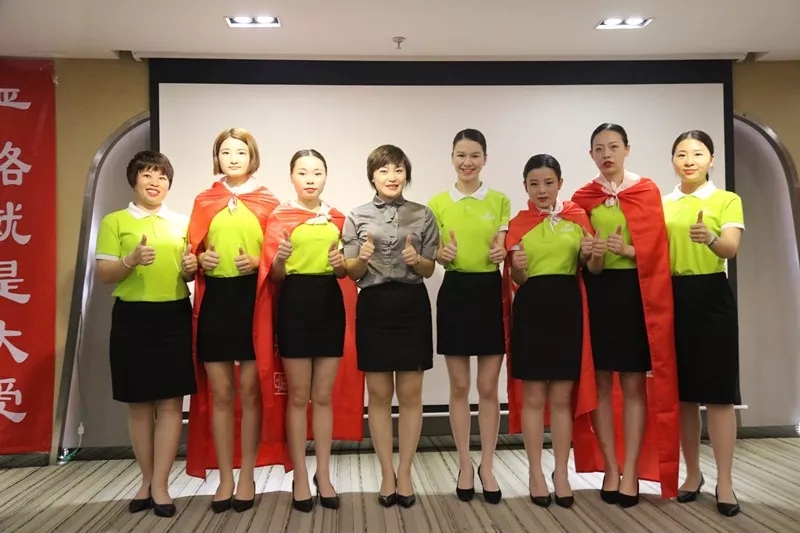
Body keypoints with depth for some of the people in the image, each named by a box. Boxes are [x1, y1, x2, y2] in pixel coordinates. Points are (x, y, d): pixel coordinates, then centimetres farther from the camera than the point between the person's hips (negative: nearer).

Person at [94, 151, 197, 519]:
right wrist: (131, 260, -21)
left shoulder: (181, 223, 12)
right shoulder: (115, 221, 3)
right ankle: (146, 480, 22)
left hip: (175, 316, 2)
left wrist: (191, 268, -5)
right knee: (139, 403, 7)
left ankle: (160, 484, 9)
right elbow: (103, 275, -3)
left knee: (171, 401, 0)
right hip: (133, 318, -2)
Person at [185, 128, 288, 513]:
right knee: (220, 393, 5)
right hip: (215, 299, 2)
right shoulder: (203, 201, 11)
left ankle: (247, 476, 16)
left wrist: (258, 262, -14)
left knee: (250, 391, 3)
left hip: (253, 298, -2)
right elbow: (193, 252, 15)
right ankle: (225, 478, 16)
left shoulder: (268, 202, 4)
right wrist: (201, 260, -6)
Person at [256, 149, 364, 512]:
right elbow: (275, 276, -2)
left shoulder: (337, 219, 10)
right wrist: (280, 258, -23)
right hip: (295, 305, -3)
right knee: (298, 396, 3)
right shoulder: (280, 217, 1)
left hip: (330, 304, 3)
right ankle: (300, 477, 15)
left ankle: (323, 475, 19)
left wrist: (341, 265, -7)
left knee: (325, 396, 8)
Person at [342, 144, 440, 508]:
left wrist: (416, 259, -14)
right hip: (374, 306, 0)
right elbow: (351, 272, 4)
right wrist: (363, 257, -17)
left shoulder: (423, 215, 5)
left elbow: (430, 269, 6)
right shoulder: (357, 217, 4)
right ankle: (387, 474, 17)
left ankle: (404, 473, 17)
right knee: (379, 395, 5)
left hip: (412, 305, 0)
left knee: (410, 394, 5)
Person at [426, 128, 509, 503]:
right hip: (455, 293, 0)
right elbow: (432, 253, 6)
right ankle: (465, 465, 21)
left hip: (491, 292, 0)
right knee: (459, 386, 7)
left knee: (489, 387, 5)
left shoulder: (500, 201, 4)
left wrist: (502, 253, -21)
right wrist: (442, 254, -16)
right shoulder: (438, 203, 3)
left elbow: (504, 249, 2)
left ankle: (487, 466, 20)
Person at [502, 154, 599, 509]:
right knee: (533, 397, 4)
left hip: (567, 308, 1)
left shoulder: (578, 217, 5)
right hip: (531, 309, 0)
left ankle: (561, 473, 18)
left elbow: (593, 269, 6)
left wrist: (595, 255, -15)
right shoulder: (517, 223, 3)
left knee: (563, 397, 7)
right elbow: (516, 280, 3)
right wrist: (517, 267, -19)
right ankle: (536, 474, 15)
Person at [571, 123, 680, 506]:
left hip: (634, 293, -1)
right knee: (601, 384, 4)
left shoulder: (647, 191, 4)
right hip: (596, 293, 2)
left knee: (634, 385, 1)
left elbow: (656, 248, -1)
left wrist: (628, 250, -19)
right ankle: (610, 469, 14)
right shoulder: (583, 197, 9)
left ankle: (631, 472, 10)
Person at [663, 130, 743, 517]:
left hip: (711, 297, -3)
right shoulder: (661, 205, 11)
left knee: (718, 391, -1)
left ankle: (724, 482, 10)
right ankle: (692, 473, 24)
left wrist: (710, 238, -35)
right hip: (672, 299, 3)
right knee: (683, 392, 10)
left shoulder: (727, 200, 1)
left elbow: (732, 248, -15)